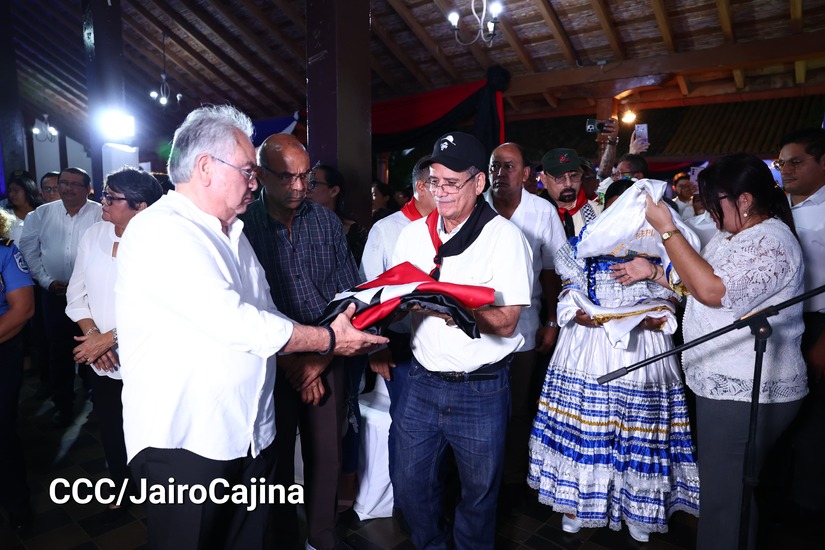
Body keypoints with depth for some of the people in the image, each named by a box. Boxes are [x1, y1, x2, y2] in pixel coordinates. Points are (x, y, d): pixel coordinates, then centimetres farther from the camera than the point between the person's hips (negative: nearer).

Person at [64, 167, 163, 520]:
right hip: (103, 363, 5)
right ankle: (121, 487, 43)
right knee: (111, 431, 19)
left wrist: (108, 338, -16)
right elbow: (77, 293, 7)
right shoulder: (93, 236, 2)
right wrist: (92, 334, -7)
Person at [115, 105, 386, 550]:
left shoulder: (232, 232, 15)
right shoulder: (160, 231, -16)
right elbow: (234, 322, -24)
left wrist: (307, 360, 3)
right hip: (184, 442, -7)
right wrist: (328, 339, -15)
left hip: (250, 434, 7)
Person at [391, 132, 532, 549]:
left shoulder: (504, 236, -9)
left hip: (481, 388, -3)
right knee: (409, 489, 15)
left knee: (479, 495, 15)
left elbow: (504, 324, -15)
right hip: (422, 382, 4)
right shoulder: (413, 234, 5)